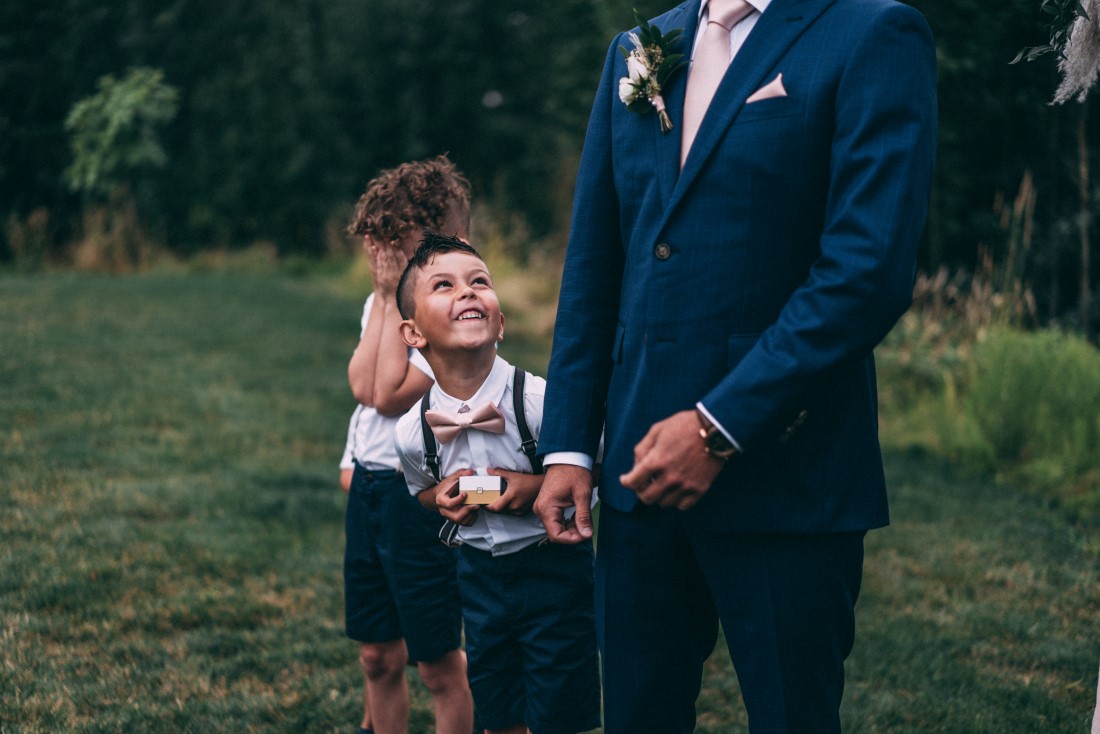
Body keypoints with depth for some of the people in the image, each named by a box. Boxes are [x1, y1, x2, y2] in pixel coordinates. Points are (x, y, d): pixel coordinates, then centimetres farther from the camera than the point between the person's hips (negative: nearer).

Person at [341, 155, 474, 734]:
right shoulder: (379, 302, 9)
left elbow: (390, 394, -20)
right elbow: (362, 386, -6)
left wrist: (397, 298, -15)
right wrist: (383, 298, -5)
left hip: (421, 493, -7)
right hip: (368, 485, 7)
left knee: (438, 661, 2)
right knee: (378, 654, 16)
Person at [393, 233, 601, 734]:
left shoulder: (542, 403, -22)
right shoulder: (411, 433, -10)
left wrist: (538, 486, -20)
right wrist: (444, 498, -9)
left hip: (553, 567, -3)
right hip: (479, 574, 3)